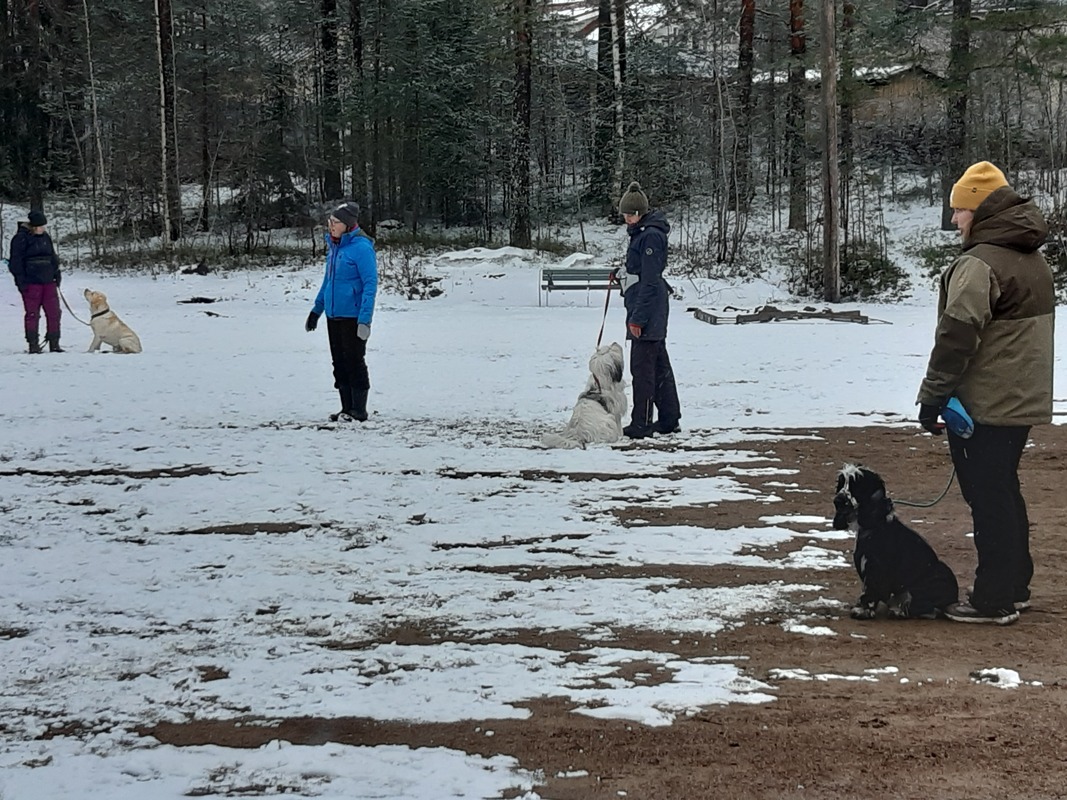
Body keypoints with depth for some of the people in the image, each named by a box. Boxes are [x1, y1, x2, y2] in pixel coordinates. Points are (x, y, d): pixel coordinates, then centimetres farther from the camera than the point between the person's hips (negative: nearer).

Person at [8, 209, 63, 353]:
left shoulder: (45, 237, 13)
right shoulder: (21, 238, -7)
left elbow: (53, 258, 22)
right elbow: (15, 261, -8)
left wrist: (57, 273, 13)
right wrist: (21, 280, -13)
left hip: (48, 281, 6)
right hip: (31, 283, -6)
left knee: (54, 312, 3)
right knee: (32, 314, -1)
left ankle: (54, 343, 9)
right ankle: (33, 345, 4)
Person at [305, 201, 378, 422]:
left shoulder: (361, 247, -15)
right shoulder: (333, 246, 10)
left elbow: (370, 284, -17)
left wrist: (365, 319, -22)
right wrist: (317, 309, 23)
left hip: (353, 316, -8)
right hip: (333, 315, 8)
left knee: (354, 361, -2)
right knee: (339, 362, 11)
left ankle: (359, 410, 7)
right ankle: (347, 408, 19)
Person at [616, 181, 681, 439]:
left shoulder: (651, 236, -16)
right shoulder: (642, 233, 15)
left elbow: (650, 281, -19)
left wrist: (637, 318, -20)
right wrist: (636, 314, 22)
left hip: (647, 309, -10)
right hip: (654, 312, 10)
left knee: (642, 366, -7)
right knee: (659, 364, 14)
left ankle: (641, 424, -4)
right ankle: (669, 420, 20)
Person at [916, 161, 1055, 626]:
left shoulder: (980, 264, -18)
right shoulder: (1034, 261, 14)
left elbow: (957, 337, -22)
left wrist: (933, 397, -15)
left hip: (983, 407, -9)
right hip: (1024, 400, 9)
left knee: (989, 499, -3)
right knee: (1006, 492, 18)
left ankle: (994, 600, 1)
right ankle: (1016, 588, 26)